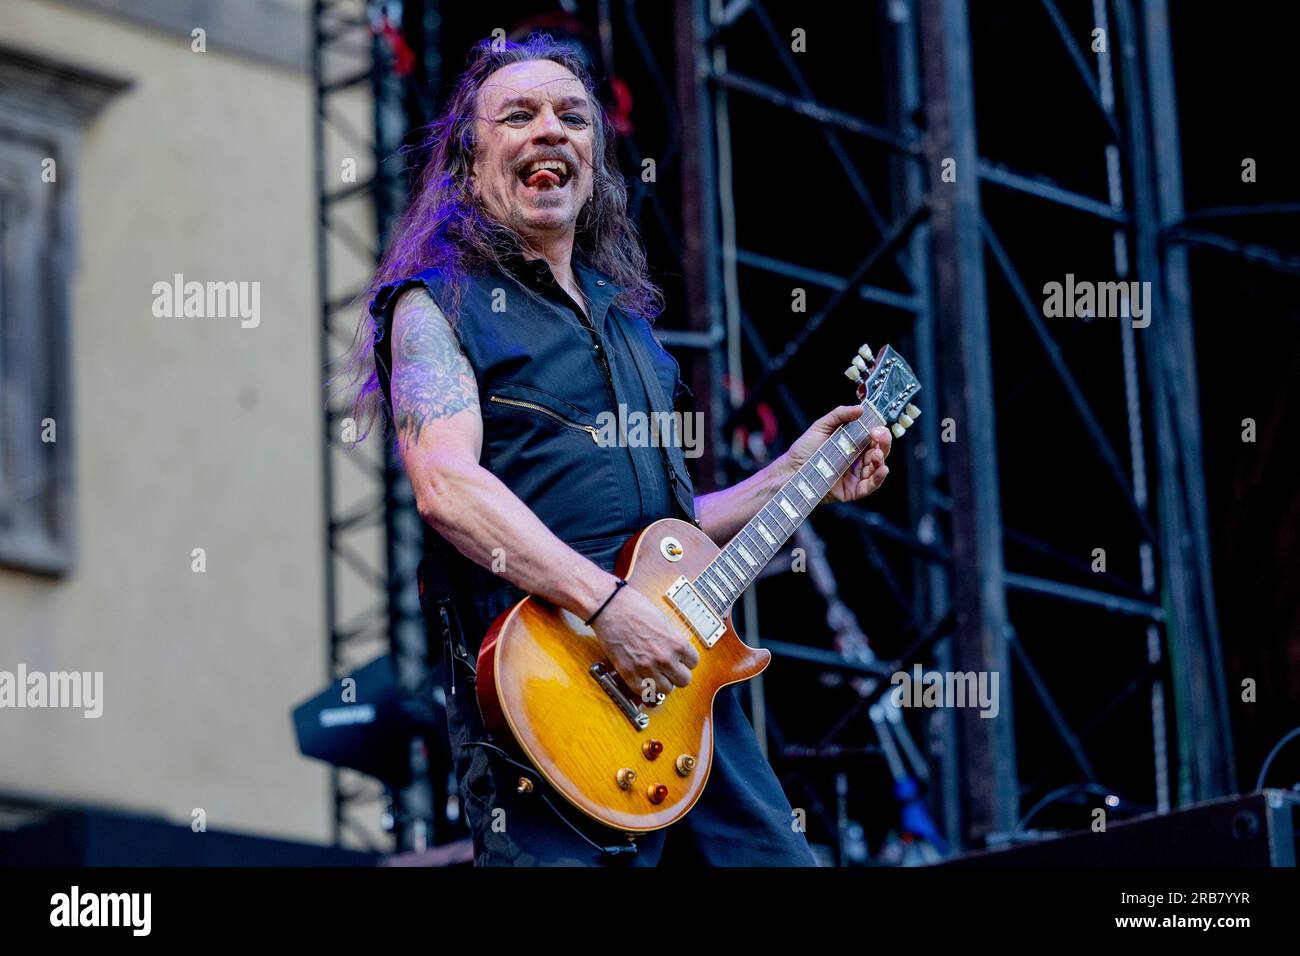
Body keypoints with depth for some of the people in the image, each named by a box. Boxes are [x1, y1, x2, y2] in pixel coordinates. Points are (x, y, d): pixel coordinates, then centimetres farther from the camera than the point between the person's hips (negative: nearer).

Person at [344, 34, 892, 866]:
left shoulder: (625, 315, 23)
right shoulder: (437, 305, 0)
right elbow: (448, 487, -17)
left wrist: (792, 475, 21)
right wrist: (609, 605, -24)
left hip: (684, 681, 7)